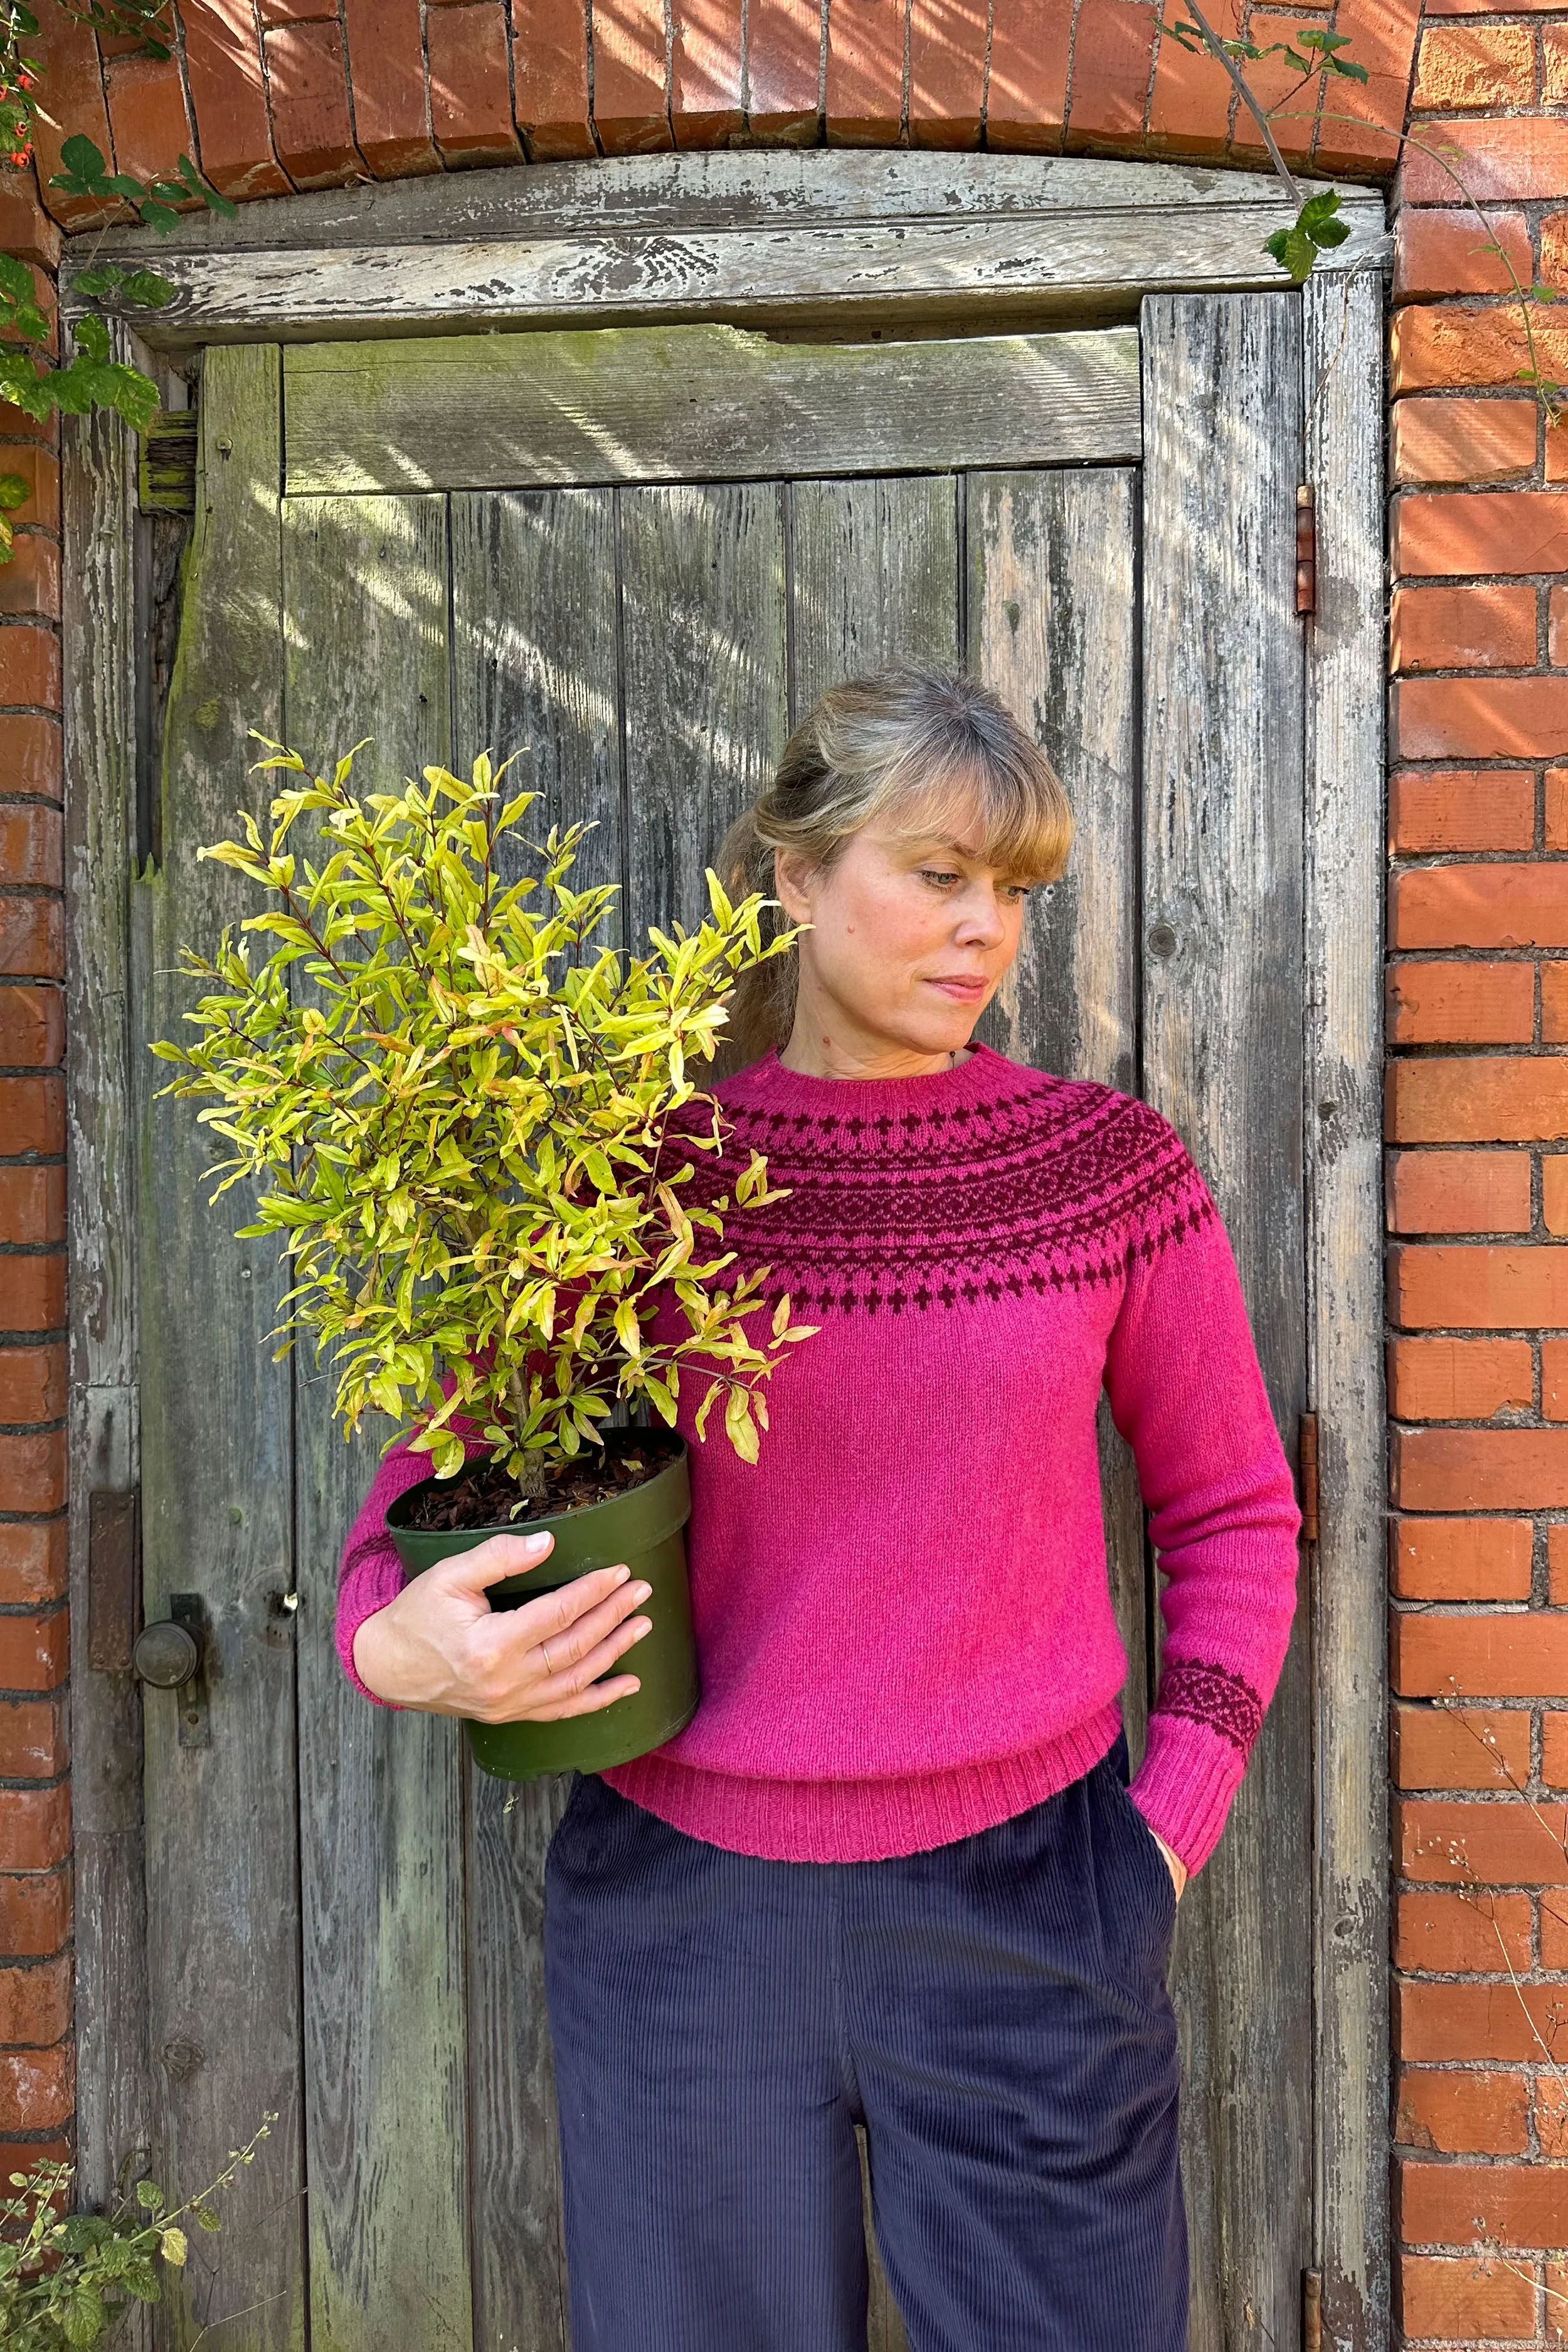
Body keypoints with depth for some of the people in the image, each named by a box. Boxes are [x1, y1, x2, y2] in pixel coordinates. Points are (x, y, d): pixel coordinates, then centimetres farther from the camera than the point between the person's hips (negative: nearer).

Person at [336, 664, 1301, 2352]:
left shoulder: (1107, 1167, -3)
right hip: (680, 1904, 0)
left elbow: (1228, 1511, 8)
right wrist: (396, 1644, -19)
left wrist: (1171, 1821, 1)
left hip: (1021, 1902, 1)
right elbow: (427, 1489, 2)